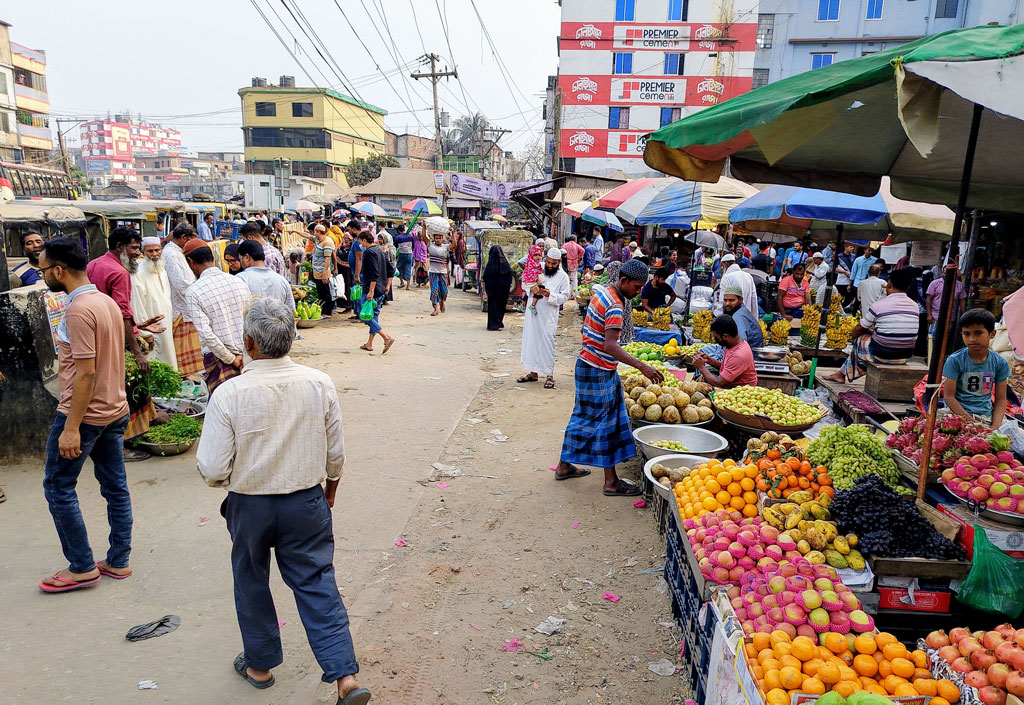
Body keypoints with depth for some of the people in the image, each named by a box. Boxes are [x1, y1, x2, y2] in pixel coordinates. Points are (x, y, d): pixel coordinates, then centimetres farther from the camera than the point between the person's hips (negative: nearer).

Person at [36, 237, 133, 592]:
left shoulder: (78, 310, -18)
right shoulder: (108, 302, 9)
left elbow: (86, 373, -22)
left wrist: (71, 427, -20)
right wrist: (114, 407, 21)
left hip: (84, 413, -9)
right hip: (115, 410, 9)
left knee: (58, 487, 5)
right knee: (115, 486, 12)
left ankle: (81, 567, 12)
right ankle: (118, 561, 22)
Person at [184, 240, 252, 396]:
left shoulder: (193, 292, -9)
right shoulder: (239, 282, 4)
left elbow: (206, 334, -16)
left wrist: (231, 359, -9)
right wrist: (241, 354, 12)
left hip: (217, 358, -4)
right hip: (245, 357, 4)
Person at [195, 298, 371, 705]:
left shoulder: (230, 394, -19)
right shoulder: (320, 385, -12)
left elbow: (212, 470, -15)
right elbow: (336, 453, -1)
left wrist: (232, 480, 8)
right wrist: (329, 489, 16)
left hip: (249, 506, -1)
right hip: (307, 503, 1)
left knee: (251, 584, 21)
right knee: (316, 583, 10)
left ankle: (259, 665, 39)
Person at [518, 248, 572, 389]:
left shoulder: (563, 276, -4)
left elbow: (564, 297, -6)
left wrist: (550, 295, -22)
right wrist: (531, 288, -9)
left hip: (548, 316, -4)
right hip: (533, 313, 5)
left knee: (547, 343, -4)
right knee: (531, 341, 10)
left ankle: (549, 375, 5)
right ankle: (533, 373, 21)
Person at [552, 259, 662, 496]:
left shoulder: (602, 292, 7)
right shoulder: (614, 306, -23)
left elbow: (585, 329, 18)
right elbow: (611, 346, -34)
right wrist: (642, 367, -40)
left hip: (587, 364, 9)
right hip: (599, 371, -9)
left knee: (584, 417, 17)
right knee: (605, 421, -2)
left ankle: (564, 465, 27)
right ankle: (611, 481, 6)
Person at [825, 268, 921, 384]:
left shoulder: (879, 305, -13)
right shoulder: (915, 306, 3)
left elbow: (860, 329, -2)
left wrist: (852, 334, 21)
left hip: (882, 354, -5)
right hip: (905, 356, 5)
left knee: (859, 340, 22)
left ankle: (843, 374, 37)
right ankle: (842, 373, 34)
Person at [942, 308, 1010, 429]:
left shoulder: (1000, 363, 4)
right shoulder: (955, 360, -7)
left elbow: (1001, 399, 7)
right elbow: (949, 396, -8)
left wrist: (995, 426, -10)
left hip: (987, 414, 4)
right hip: (958, 413, -4)